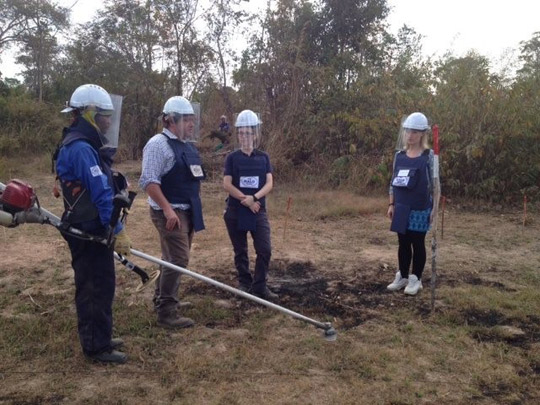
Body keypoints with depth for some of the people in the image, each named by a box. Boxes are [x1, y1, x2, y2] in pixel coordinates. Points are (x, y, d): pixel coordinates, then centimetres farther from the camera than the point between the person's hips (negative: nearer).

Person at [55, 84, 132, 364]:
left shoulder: (83, 145, 14)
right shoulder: (80, 148, -20)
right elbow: (100, 194, -23)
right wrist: (117, 231, -21)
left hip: (93, 230, 11)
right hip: (88, 232, -11)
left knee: (99, 285, 18)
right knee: (96, 287, -1)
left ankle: (98, 338, 30)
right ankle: (96, 346, 10)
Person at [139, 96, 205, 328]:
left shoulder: (187, 146, 15)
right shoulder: (158, 144, -13)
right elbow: (149, 181, -20)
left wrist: (195, 212, 19)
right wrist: (167, 208, -25)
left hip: (187, 211, 9)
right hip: (170, 212, -9)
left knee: (173, 258, 18)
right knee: (179, 259, -11)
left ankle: (162, 299, 34)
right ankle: (167, 314, -3)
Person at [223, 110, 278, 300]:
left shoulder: (263, 157, 4)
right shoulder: (232, 158, 0)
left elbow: (269, 183, -4)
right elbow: (227, 184, -8)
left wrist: (254, 197, -19)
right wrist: (245, 200, -17)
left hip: (259, 211, 1)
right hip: (236, 211, -1)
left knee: (265, 250, -6)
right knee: (240, 251, 9)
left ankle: (259, 286, 6)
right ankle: (244, 284, 24)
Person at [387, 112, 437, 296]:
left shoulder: (429, 156, -6)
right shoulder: (399, 155, 7)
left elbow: (434, 183, -7)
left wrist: (435, 208, -10)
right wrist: (391, 204, 9)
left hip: (420, 208, -4)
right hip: (402, 207, 4)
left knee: (418, 243, 6)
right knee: (403, 243, 12)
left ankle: (416, 279, 18)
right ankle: (402, 276, 24)